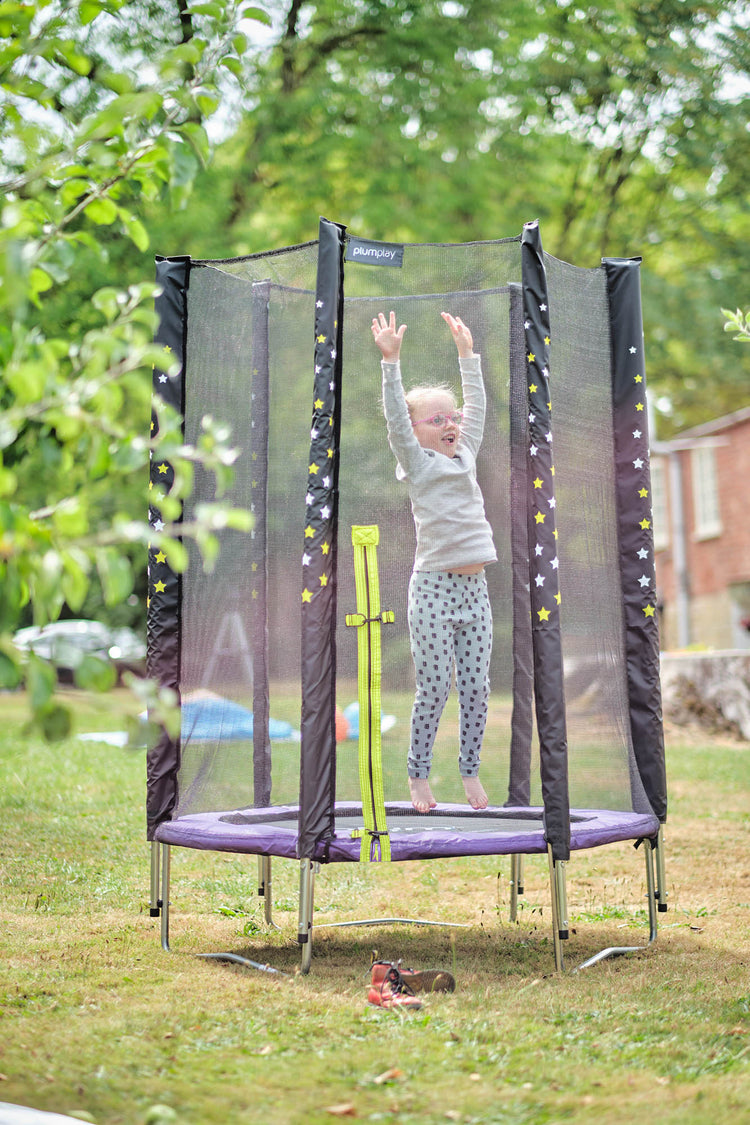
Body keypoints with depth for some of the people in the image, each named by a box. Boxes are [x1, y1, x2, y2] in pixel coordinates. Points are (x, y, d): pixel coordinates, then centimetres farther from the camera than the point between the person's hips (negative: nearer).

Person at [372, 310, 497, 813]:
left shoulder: (465, 456, 14)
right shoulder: (416, 462, -1)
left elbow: (478, 405, 19)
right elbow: (395, 416, -12)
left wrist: (467, 352, 20)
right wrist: (391, 360, -18)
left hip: (475, 586, 5)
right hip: (434, 587, -5)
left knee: (477, 687, 7)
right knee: (434, 688, -1)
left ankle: (470, 770, 19)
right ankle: (418, 774, 12)